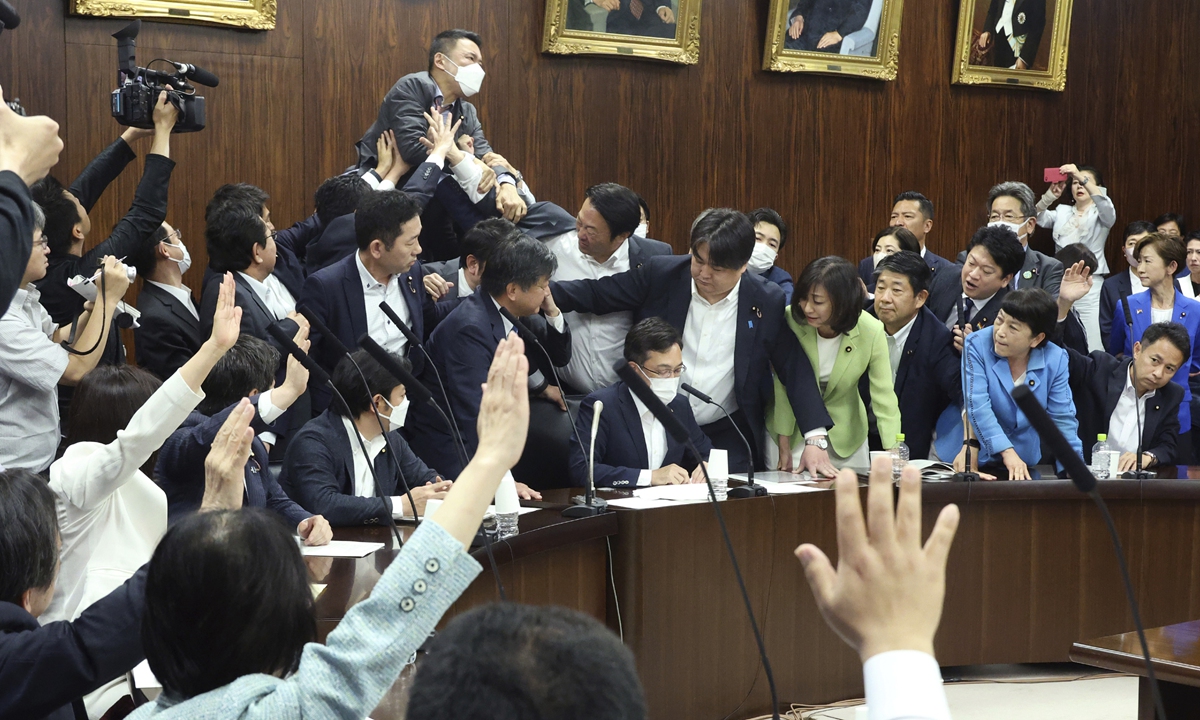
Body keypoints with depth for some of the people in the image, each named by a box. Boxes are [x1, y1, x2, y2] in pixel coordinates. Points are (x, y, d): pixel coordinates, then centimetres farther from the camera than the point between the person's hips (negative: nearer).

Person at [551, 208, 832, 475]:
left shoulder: (767, 301, -6)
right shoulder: (660, 274, -6)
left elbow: (795, 368, -2)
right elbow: (595, 294, 0)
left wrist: (816, 438, -11)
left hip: (726, 437, 0)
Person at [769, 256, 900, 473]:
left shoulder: (872, 332, -21)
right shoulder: (790, 321, -23)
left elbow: (884, 400, -19)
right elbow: (782, 386, -13)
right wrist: (784, 448, -10)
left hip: (843, 434, 1)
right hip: (793, 429, 0)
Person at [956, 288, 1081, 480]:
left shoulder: (1055, 360, -5)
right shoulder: (977, 345, -11)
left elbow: (1062, 419, -1)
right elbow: (977, 406, -18)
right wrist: (1007, 452, -25)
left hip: (1027, 465, 2)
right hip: (980, 461, -2)